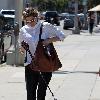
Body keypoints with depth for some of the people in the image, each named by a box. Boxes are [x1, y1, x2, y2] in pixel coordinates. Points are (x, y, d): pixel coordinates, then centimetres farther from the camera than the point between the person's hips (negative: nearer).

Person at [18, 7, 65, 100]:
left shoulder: (45, 26, -2)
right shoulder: (23, 30, 5)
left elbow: (61, 35, 2)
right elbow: (21, 49, 17)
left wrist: (49, 40, -14)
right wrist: (22, 48, -7)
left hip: (45, 64, -1)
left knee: (41, 91, 8)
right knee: (30, 92, -3)